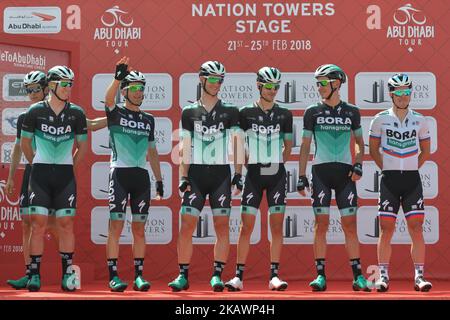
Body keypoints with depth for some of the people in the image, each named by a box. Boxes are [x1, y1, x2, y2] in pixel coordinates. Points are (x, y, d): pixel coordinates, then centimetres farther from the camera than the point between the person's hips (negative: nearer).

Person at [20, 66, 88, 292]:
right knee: (38, 224, -5)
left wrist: (69, 166, 10)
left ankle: (67, 274, 6)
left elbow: (82, 146, 14)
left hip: (65, 174, 1)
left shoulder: (76, 113, 3)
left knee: (66, 224, -1)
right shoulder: (36, 111, -1)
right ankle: (35, 274, 1)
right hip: (40, 172, -1)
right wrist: (37, 165, 11)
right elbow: (24, 143, 11)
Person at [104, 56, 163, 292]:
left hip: (142, 175, 4)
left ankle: (138, 275, 9)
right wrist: (118, 77, -39)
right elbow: (109, 98, -21)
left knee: (139, 229, 5)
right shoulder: (115, 113, 2)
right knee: (116, 226, -6)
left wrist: (159, 180, 15)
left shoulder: (148, 119, 17)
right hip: (120, 173, -4)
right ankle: (113, 276, -3)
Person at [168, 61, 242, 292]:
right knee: (186, 225, -7)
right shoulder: (189, 112, 9)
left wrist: (238, 174, -6)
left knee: (222, 224, -4)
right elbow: (185, 148, 7)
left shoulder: (230, 111, 7)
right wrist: (183, 177, -2)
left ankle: (217, 275, 2)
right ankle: (183, 275, -1)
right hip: (196, 172, 0)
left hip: (221, 173, 0)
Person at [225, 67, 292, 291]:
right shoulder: (246, 113, 1)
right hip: (254, 173, -1)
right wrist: (246, 164, 3)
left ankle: (274, 275, 5)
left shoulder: (284, 115, 6)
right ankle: (239, 276, 0)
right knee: (247, 226, -4)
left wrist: (277, 163, 7)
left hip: (277, 174, 2)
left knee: (277, 226, 0)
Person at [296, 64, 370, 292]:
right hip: (321, 171, -1)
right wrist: (301, 177, 0)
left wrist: (358, 165, 0)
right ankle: (321, 276, 0)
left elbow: (359, 143, 17)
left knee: (350, 224, 0)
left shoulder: (351, 112, 9)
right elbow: (305, 146, 6)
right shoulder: (312, 112, 6)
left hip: (345, 171, 1)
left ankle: (357, 276, 4)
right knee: (321, 223, -4)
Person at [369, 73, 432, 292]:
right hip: (389, 178, -1)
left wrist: (412, 168, 6)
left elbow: (425, 150, 15)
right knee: (386, 228, -2)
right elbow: (373, 149, 10)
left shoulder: (419, 120, 5)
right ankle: (383, 276, 4)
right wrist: (386, 169, 3)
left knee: (416, 227, -3)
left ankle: (419, 276, 0)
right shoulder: (381, 119, 1)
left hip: (412, 178, 1)